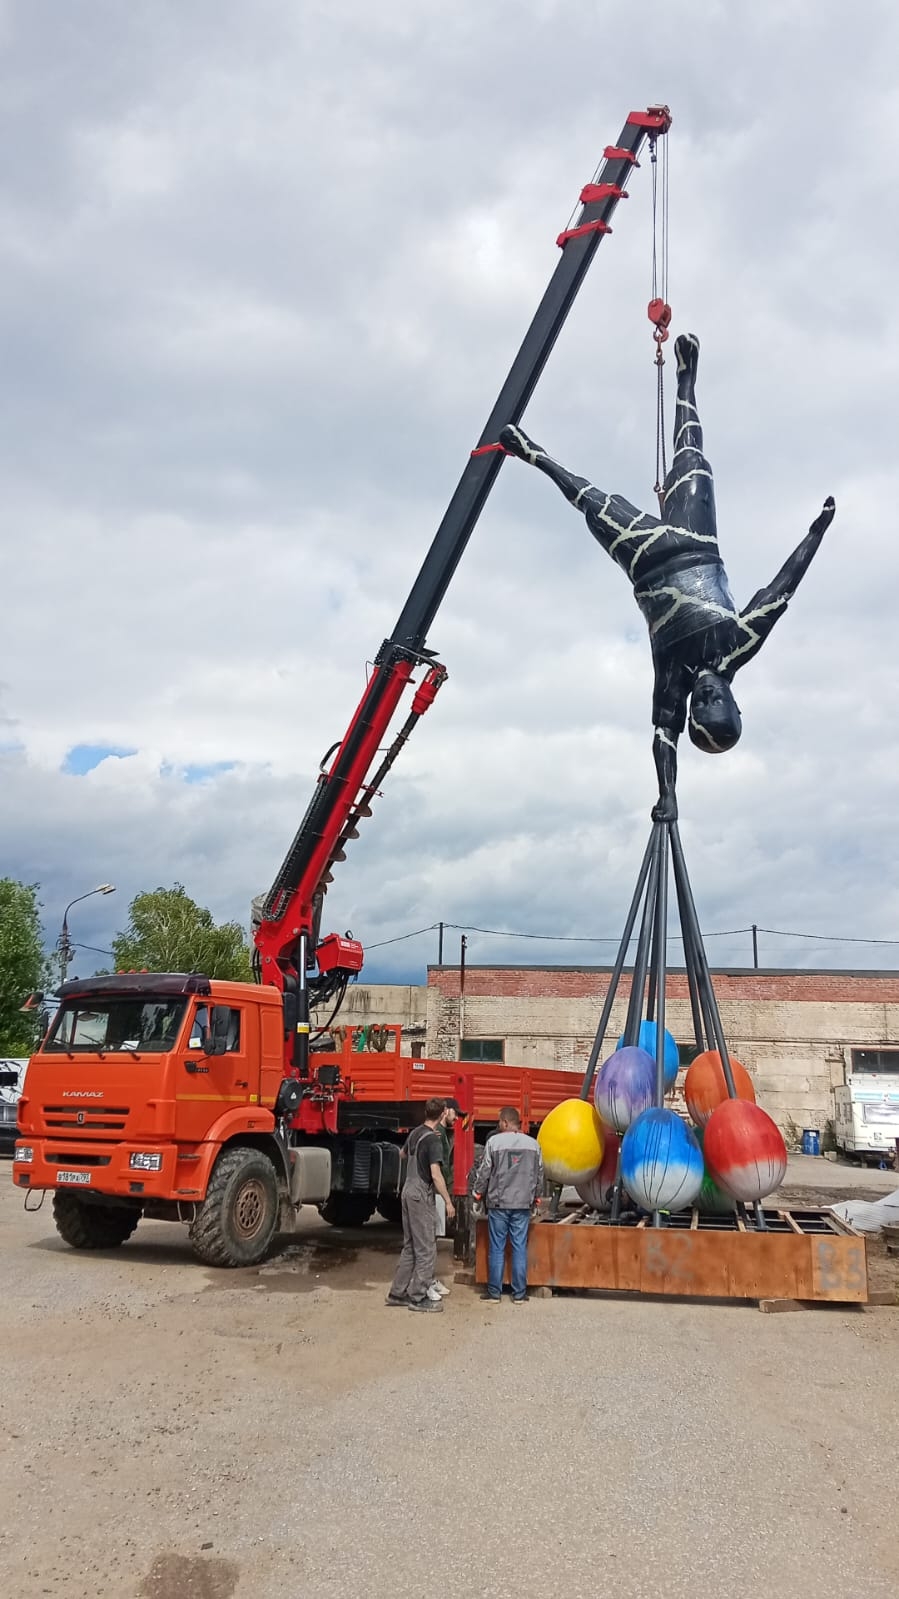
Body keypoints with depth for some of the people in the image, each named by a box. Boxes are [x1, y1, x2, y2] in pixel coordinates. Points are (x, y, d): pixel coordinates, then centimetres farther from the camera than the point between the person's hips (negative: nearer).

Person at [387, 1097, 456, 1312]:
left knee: (410, 1246, 15)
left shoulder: (414, 1133, 9)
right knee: (426, 1249, -2)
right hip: (422, 1195, -9)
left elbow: (403, 1154, 30)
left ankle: (397, 1293, 19)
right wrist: (448, 1201, -14)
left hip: (408, 1191, 9)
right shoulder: (433, 1140, -16)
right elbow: (436, 1175, -20)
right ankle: (418, 1297, 1)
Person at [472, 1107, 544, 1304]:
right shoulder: (533, 1144, 3)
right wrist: (536, 1197, 23)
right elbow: (539, 1174, 9)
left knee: (497, 1249, 5)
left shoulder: (494, 1141, -7)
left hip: (498, 1203, -2)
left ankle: (494, 1292, 11)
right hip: (523, 1204, 2)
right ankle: (519, 1294, 9)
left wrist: (478, 1194, 12)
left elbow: (484, 1172, -3)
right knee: (520, 1248, 6)